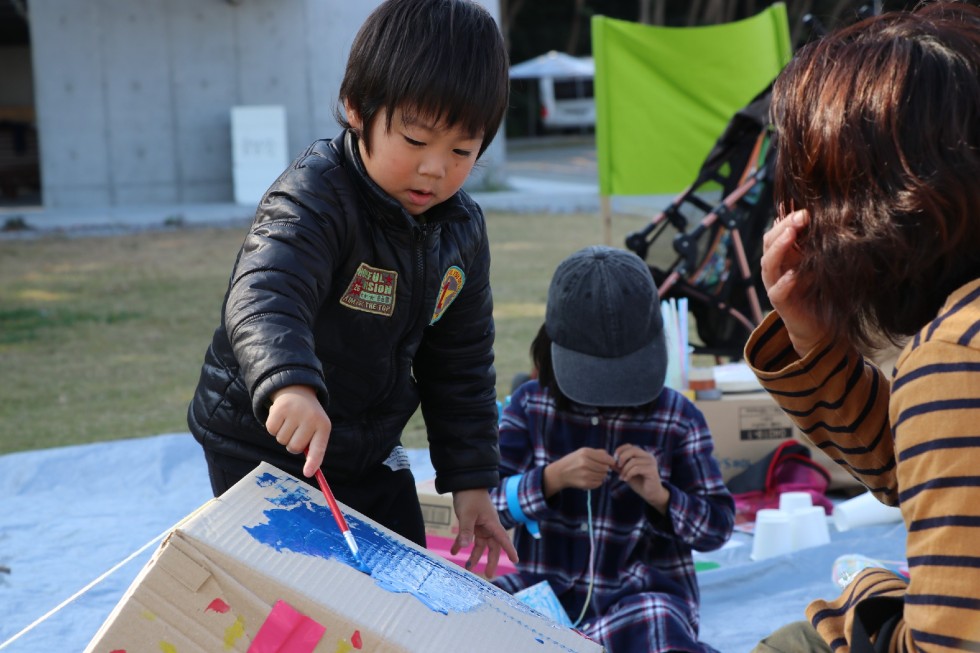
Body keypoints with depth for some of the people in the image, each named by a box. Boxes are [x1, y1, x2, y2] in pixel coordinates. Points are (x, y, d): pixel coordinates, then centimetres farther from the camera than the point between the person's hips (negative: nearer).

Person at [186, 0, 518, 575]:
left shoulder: (460, 228, -2)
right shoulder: (316, 198, -24)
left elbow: (461, 365, 7)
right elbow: (263, 296, -43)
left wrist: (472, 480, 3)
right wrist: (291, 384, -62)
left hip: (370, 451, 7)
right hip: (264, 448, -6)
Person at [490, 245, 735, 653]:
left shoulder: (677, 418, 0)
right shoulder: (530, 405, 4)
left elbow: (717, 528, 1)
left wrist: (659, 496, -18)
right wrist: (552, 478, -20)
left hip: (645, 593, -3)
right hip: (549, 589, 3)